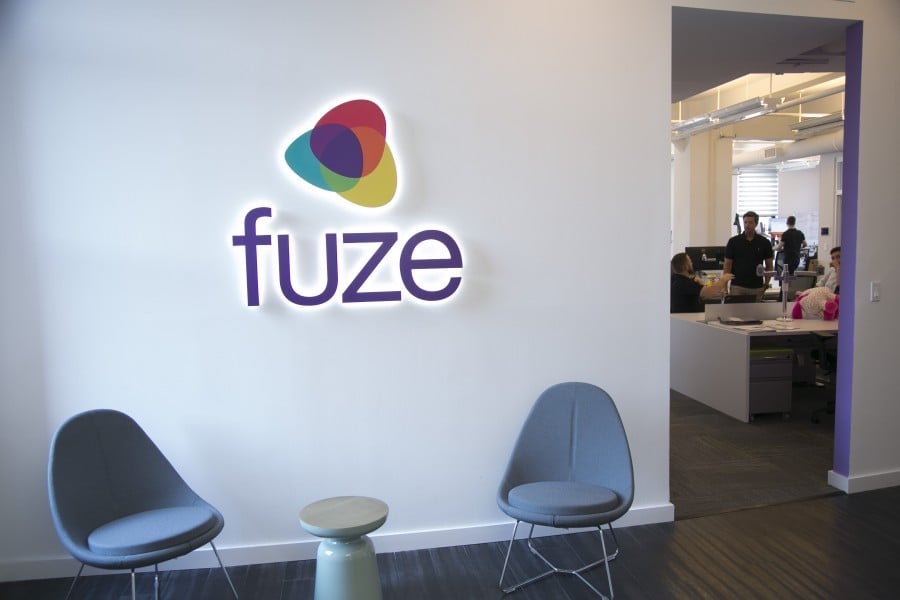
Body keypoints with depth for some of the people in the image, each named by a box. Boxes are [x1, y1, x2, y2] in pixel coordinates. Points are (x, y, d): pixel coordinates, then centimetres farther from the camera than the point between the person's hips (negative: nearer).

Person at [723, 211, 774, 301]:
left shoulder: (764, 243, 3)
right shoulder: (733, 241, 0)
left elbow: (769, 266, 8)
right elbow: (727, 265, 1)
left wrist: (766, 284, 0)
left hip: (757, 288, 1)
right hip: (737, 287, -1)